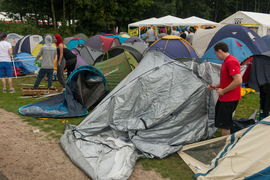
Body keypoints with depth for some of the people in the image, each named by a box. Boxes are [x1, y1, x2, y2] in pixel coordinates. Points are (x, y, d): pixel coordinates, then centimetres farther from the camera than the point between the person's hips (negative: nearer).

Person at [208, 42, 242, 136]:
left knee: (223, 125, -4)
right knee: (220, 122, 18)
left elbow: (238, 81, -29)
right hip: (223, 98, 10)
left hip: (229, 100, -10)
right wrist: (216, 86, 9)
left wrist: (223, 91, -19)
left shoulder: (231, 62, -20)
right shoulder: (226, 62, 14)